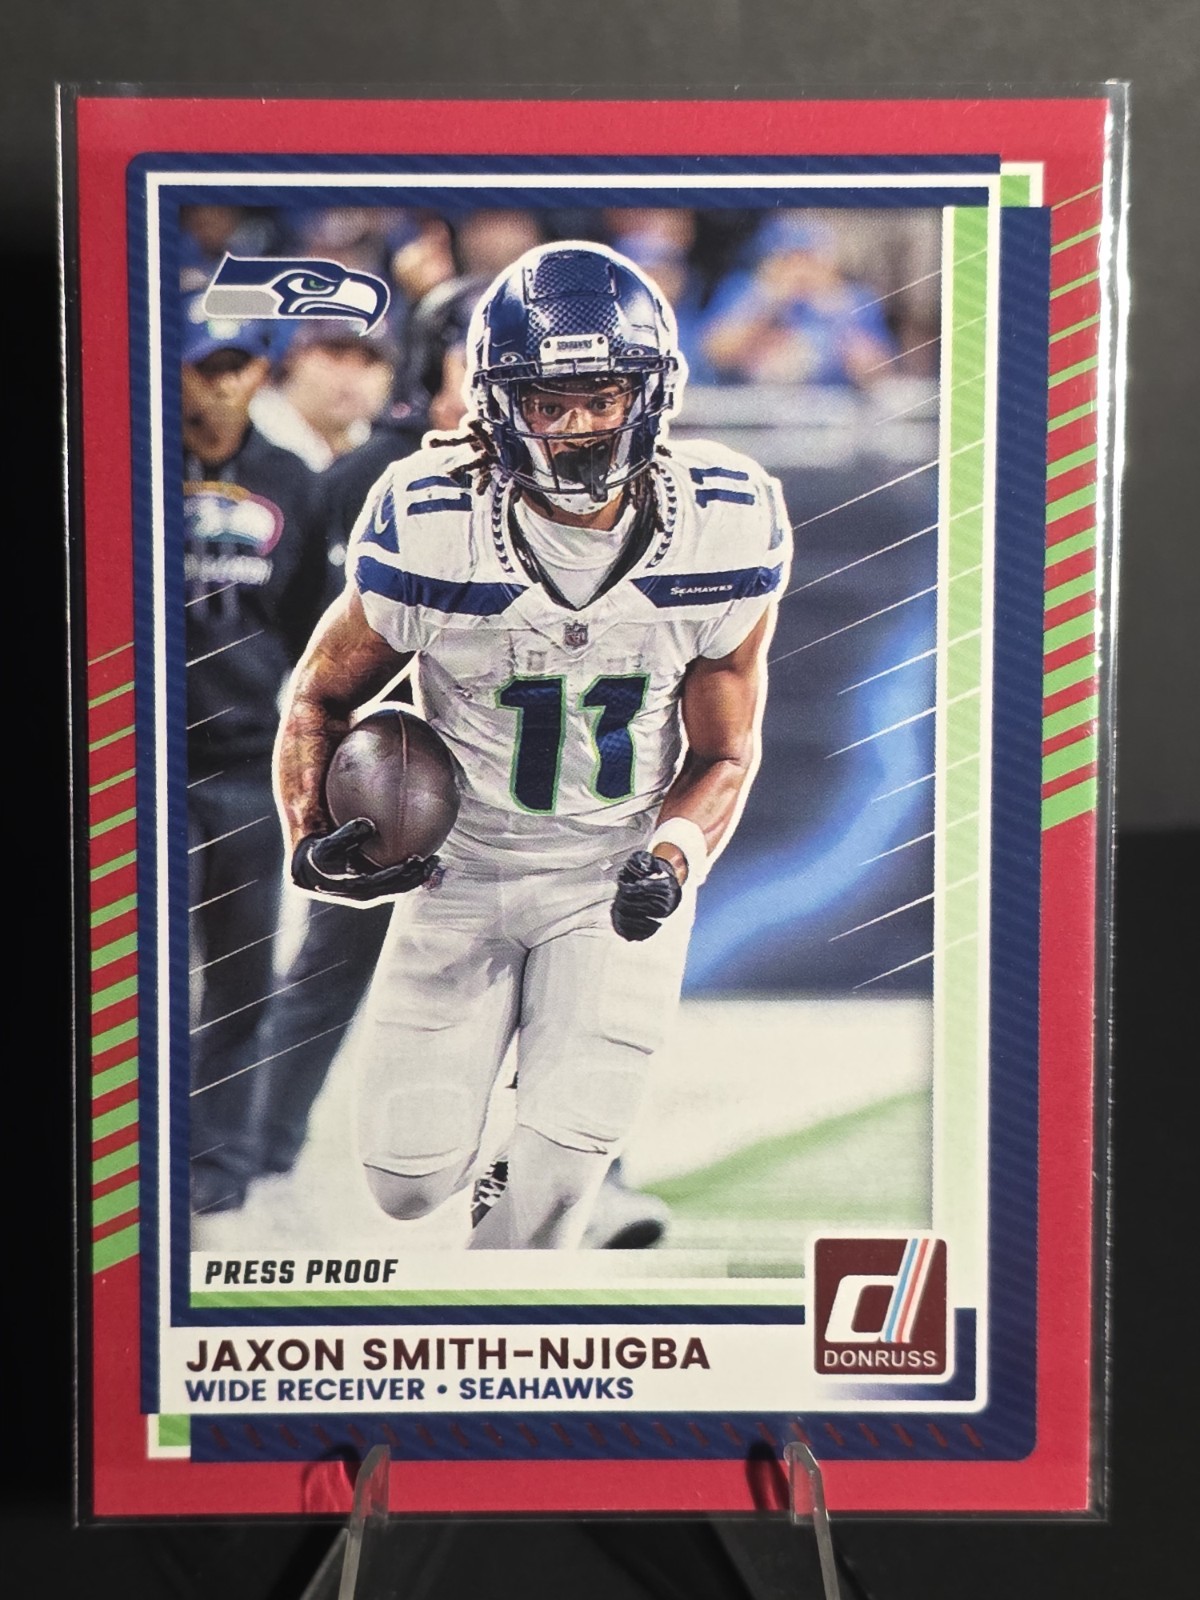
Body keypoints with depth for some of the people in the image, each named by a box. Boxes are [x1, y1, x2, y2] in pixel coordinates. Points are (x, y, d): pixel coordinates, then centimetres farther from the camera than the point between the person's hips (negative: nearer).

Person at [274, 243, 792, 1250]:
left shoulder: (723, 535, -16)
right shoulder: (430, 531, -20)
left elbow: (726, 752, -4)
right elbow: (322, 696, -4)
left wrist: (672, 862, -24)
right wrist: (311, 841, -21)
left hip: (623, 868, 0)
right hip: (462, 865, 0)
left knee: (567, 1157, -7)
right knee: (411, 1183, 4)